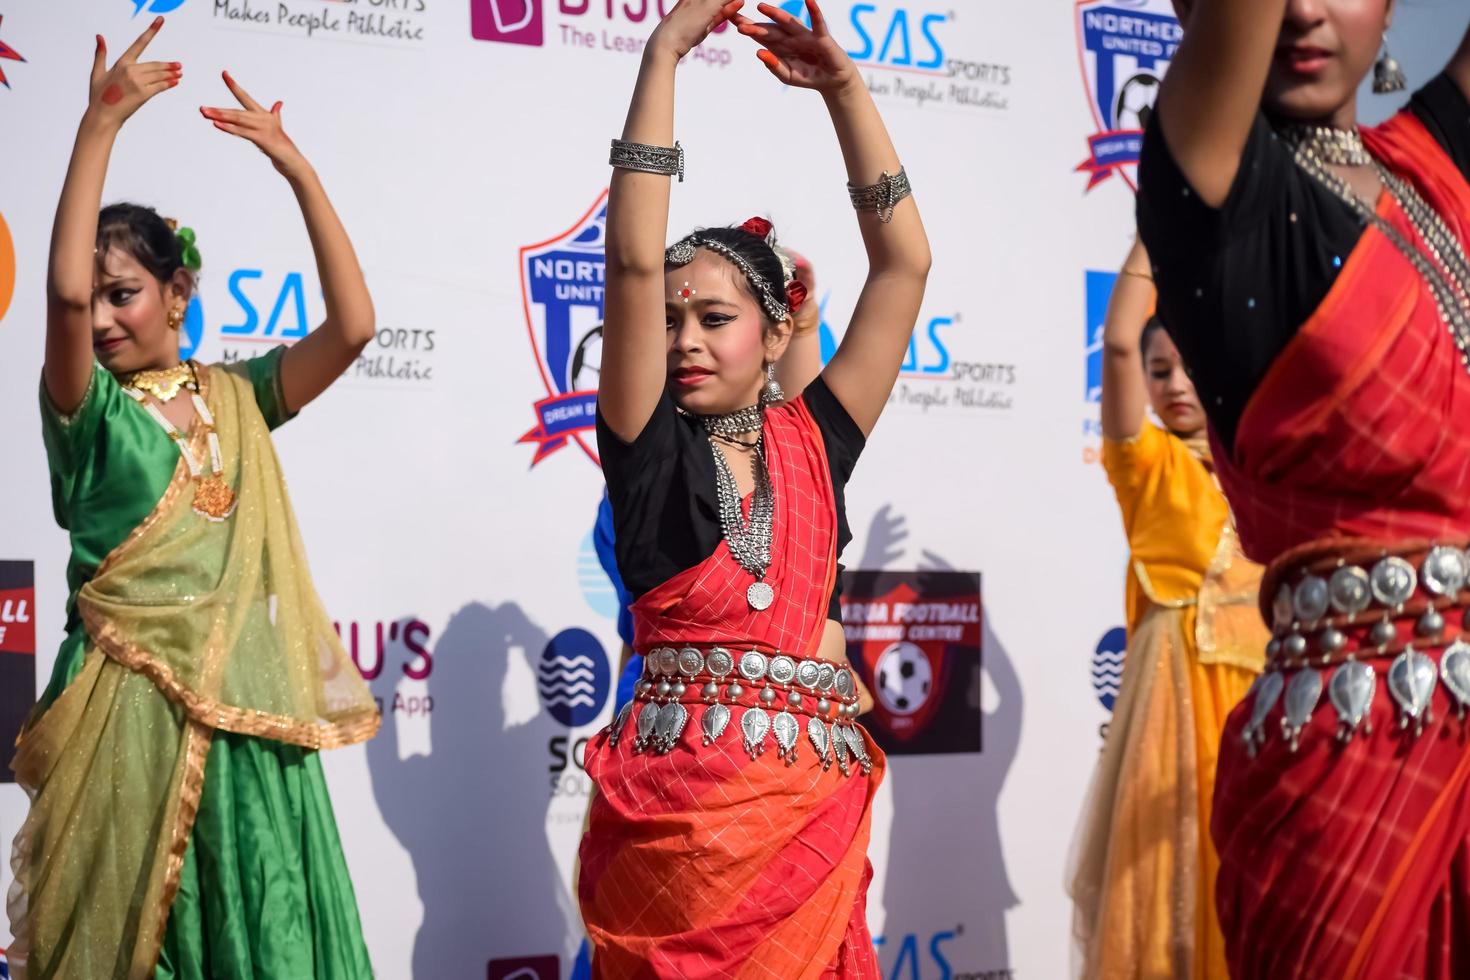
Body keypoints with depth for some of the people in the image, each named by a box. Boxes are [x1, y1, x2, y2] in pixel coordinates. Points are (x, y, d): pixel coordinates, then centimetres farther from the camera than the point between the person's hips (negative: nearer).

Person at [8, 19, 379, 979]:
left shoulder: (236, 397, 9)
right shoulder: (87, 406, 0)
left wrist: (297, 167, -5)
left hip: (243, 704, 3)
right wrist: (102, 123, -19)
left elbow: (352, 326, -4)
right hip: (129, 708, -3)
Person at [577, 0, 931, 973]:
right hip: (672, 797, -2)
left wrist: (843, 86, 7)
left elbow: (903, 261, 10)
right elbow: (634, 260, -7)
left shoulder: (814, 442, 10)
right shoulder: (648, 447, 4)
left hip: (812, 803, 2)